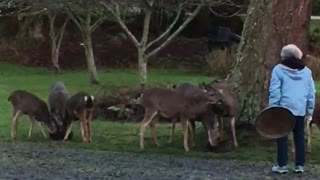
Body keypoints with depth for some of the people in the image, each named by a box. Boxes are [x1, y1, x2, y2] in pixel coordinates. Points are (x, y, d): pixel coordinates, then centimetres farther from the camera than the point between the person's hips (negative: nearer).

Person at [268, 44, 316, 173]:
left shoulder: (278, 69, -3)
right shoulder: (306, 71, 8)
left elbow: (274, 92, -7)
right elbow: (311, 93, 9)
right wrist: (309, 111, 13)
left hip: (284, 109, -3)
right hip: (300, 110, 3)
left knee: (282, 137, 4)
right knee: (299, 137, 10)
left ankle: (282, 165, 3)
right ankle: (300, 165, 11)